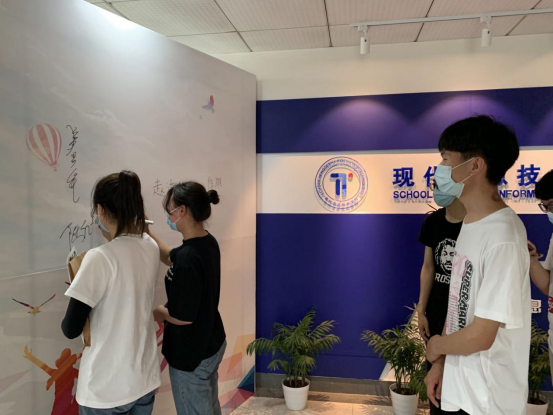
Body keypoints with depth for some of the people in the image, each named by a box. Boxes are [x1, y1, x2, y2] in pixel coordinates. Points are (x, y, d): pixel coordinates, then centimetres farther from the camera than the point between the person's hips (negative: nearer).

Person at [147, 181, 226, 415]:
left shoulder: (187, 257, -30)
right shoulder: (208, 242, -3)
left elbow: (183, 316, -26)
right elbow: (170, 258, 15)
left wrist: (156, 311, -8)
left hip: (191, 354, -8)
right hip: (212, 344, 8)